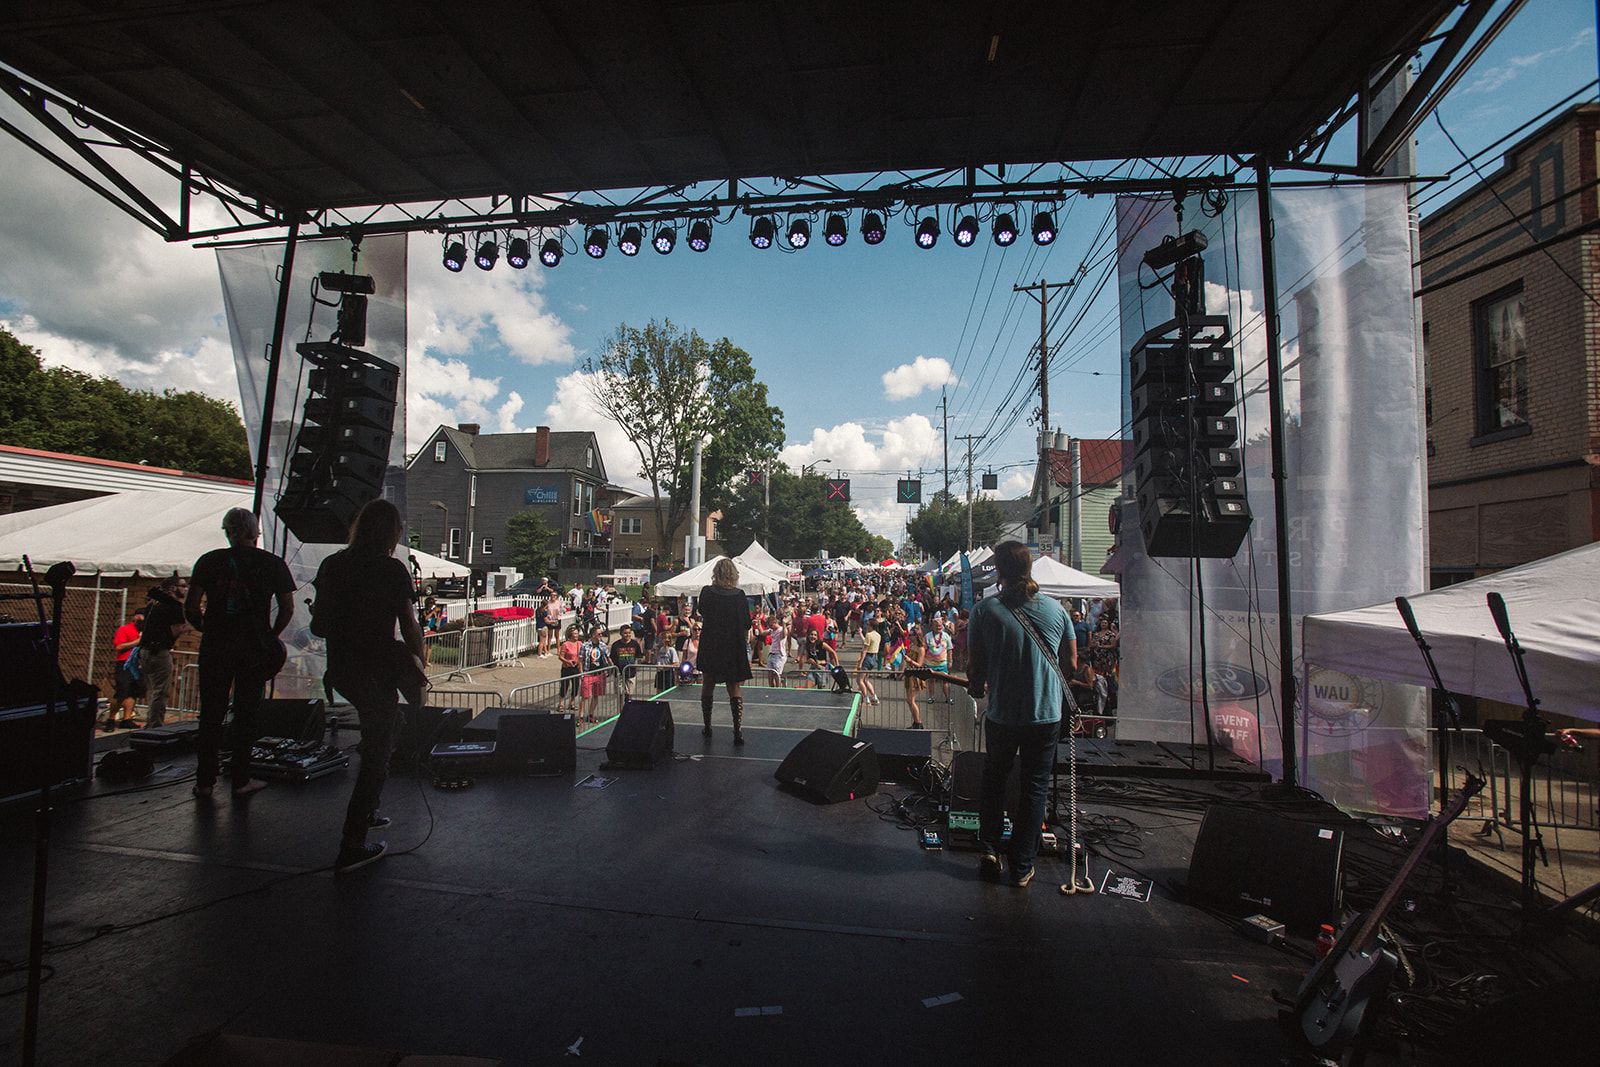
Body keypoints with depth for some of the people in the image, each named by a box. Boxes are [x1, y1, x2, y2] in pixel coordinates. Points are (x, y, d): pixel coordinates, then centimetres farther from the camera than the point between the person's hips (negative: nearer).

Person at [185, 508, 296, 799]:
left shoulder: (209, 560, 0)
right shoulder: (274, 564, 0)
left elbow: (191, 608, -3)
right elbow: (288, 608, 1)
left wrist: (207, 630, 14)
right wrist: (272, 636, 14)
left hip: (215, 647, 1)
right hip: (254, 649, 0)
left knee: (211, 714, 9)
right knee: (246, 714, 7)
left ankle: (205, 781, 14)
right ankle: (240, 780, 11)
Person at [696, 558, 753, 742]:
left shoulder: (707, 592, -10)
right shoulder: (739, 595, -10)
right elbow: (747, 625, -3)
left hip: (710, 646, 0)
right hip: (734, 648, 0)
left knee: (707, 686, 17)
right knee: (734, 690, 6)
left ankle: (707, 727, 23)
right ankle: (738, 731, -5)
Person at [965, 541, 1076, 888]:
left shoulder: (985, 610, -12)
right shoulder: (1055, 609, -4)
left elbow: (976, 666, -8)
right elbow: (1071, 665, 3)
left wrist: (976, 688, 13)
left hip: (1001, 714, -1)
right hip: (1046, 715, 1)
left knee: (993, 780, 22)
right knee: (1035, 787, 14)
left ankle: (990, 850, 20)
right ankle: (1022, 866, 20)